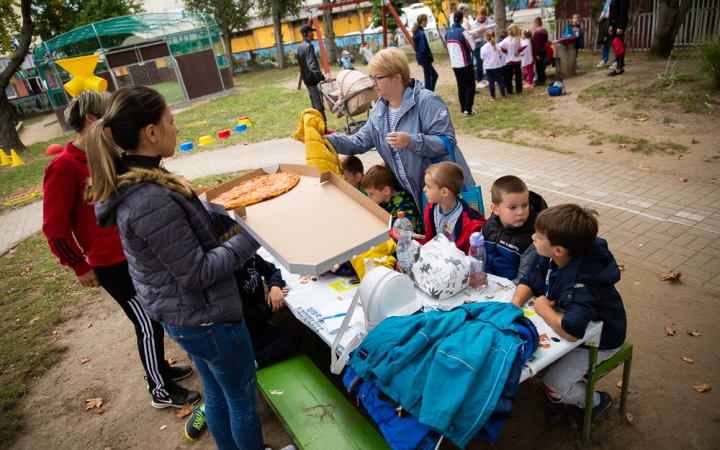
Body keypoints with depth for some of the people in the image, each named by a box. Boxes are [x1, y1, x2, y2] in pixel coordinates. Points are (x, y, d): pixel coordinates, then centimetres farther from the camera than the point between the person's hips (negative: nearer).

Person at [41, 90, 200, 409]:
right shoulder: (64, 167, -19)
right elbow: (55, 228, -14)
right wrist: (80, 266, -8)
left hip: (137, 252, 7)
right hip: (113, 263, -7)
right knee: (147, 325, 3)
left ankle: (160, 369, 40)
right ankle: (161, 391, 21)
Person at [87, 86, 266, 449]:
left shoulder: (133, 182, 0)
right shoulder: (151, 201, -30)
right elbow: (198, 273, -25)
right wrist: (251, 238, -21)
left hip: (181, 313, 10)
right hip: (204, 317, -9)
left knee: (217, 394, 28)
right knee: (243, 400, 14)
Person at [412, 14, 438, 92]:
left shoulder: (416, 32, 9)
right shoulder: (421, 33, -19)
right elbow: (423, 49, -23)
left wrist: (430, 56, 10)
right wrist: (431, 57, -9)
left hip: (420, 57, 9)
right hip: (424, 58, -9)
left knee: (434, 75, 19)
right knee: (428, 78, -1)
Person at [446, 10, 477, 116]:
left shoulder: (448, 33, 4)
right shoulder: (463, 32, -17)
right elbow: (472, 47, -11)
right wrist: (472, 42, 8)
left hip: (454, 64, 6)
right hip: (465, 64, -6)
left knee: (461, 86, 14)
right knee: (470, 86, 2)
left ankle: (463, 108, 17)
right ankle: (468, 110, -3)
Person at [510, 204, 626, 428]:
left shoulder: (585, 280, -40)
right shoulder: (548, 256, -18)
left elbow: (571, 330, -49)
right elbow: (529, 281, -3)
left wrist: (543, 308, -30)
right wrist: (515, 303, -23)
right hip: (567, 321, 7)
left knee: (552, 386, -9)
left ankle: (596, 401, 23)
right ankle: (562, 394, 24)